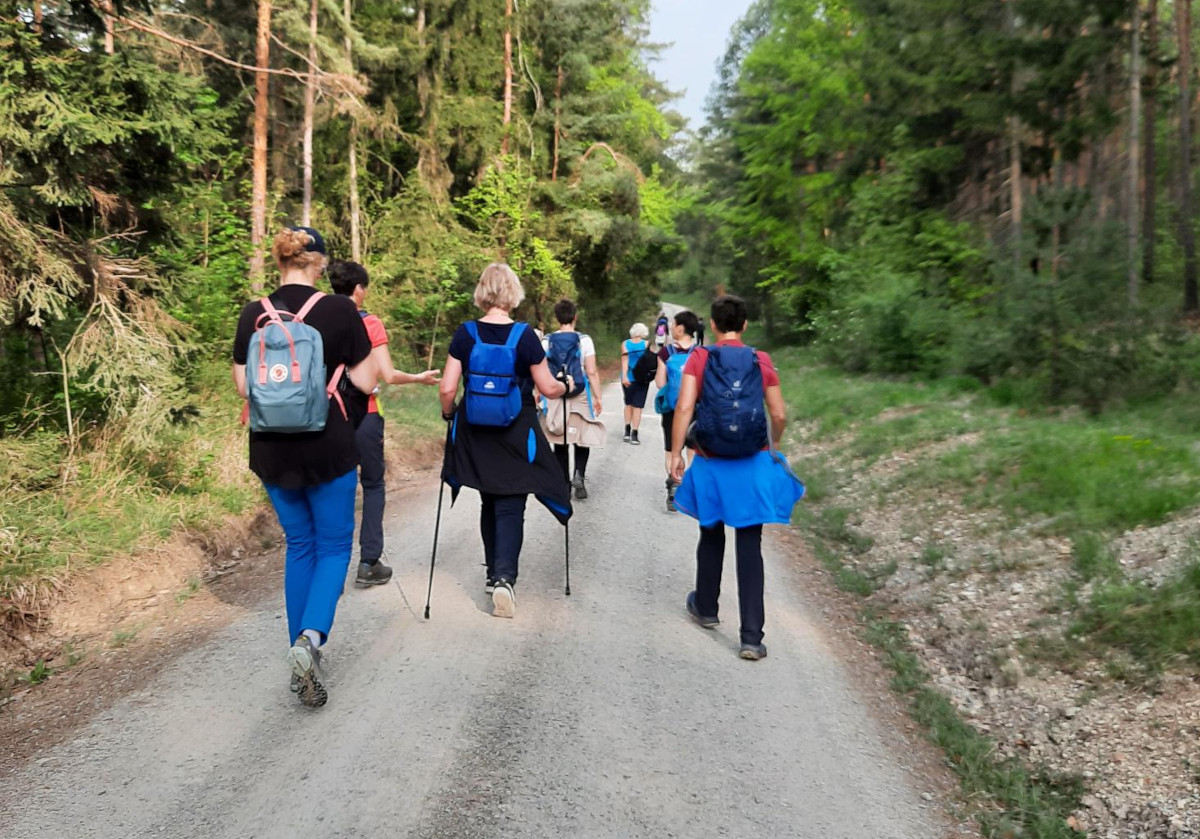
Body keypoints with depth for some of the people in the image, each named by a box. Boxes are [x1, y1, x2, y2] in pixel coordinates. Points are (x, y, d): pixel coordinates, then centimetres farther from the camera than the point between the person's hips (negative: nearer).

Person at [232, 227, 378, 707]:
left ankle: (302, 658, 21)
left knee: (299, 545, 17)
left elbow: (243, 386, 4)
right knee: (334, 545, 11)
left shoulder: (253, 314, 0)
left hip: (272, 450, 4)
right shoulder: (339, 311, -9)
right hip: (327, 448, -3)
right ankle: (311, 637, -13)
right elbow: (366, 382, -4)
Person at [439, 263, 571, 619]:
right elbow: (548, 389, -6)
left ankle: (494, 573, 28)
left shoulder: (465, 334, -6)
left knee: (490, 503, 19)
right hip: (516, 436, -3)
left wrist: (449, 413, 13)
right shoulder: (524, 335, -11)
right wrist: (567, 385, 15)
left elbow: (447, 389, -7)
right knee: (510, 507, 4)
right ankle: (504, 577, -12)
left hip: (475, 436, 3)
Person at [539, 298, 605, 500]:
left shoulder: (546, 341, 0)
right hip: (580, 397, -2)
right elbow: (592, 373, -8)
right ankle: (579, 475, -10)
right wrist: (597, 398, -1)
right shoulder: (584, 340, -6)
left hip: (554, 399, 2)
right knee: (582, 440, 11)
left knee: (560, 442, 11)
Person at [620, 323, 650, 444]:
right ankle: (634, 434, -2)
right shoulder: (646, 344, -4)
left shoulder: (625, 344, -1)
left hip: (628, 379, 2)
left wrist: (624, 376, -17)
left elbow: (625, 360, -11)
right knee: (638, 406, 1)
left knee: (628, 404, 19)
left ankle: (627, 432, 15)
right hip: (642, 379, -2)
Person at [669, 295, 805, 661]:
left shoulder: (700, 359, -3)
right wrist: (772, 447, 20)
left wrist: (675, 453, -6)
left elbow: (684, 407, -13)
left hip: (712, 465, 0)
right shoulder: (761, 361, 0)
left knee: (711, 537, 20)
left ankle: (705, 609, 38)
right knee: (750, 547, 2)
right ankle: (752, 638, 0)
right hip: (753, 465, 0)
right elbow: (779, 415, 2)